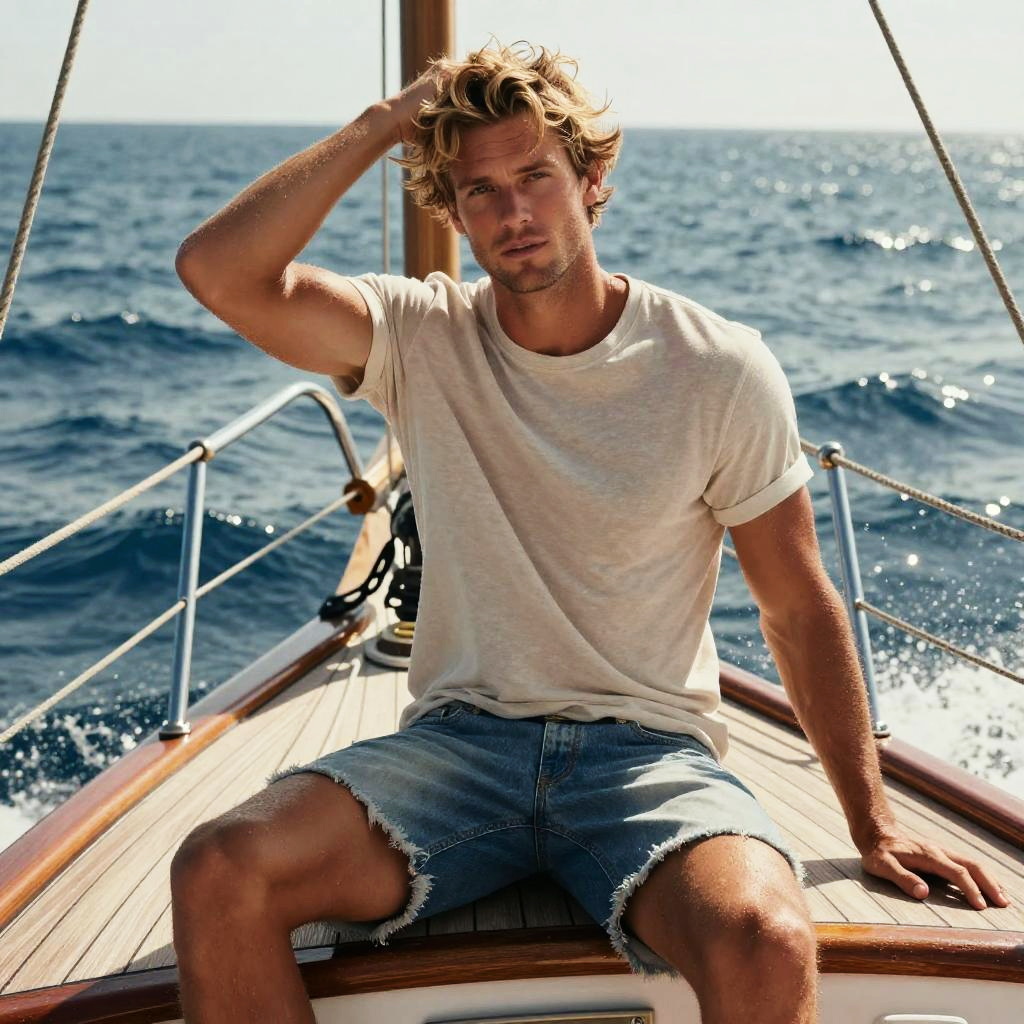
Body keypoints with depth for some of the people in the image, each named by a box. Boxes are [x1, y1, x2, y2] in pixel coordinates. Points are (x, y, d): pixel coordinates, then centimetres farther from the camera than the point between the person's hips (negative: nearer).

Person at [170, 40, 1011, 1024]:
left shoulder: (722, 370, -4)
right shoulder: (422, 339, 0)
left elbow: (800, 610, 2)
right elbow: (218, 269, -14)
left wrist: (872, 822, 2)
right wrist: (386, 122, -10)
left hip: (649, 749, -1)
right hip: (456, 742, 2)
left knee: (766, 943, -34)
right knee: (216, 876, -23)